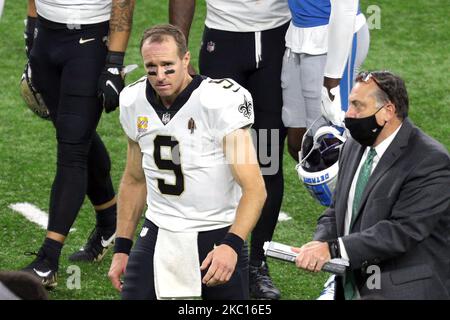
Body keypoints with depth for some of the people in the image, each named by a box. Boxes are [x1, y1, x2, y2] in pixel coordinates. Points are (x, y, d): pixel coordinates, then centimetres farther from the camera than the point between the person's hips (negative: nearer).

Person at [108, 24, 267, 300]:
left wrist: (231, 245, -33)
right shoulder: (135, 103, 1)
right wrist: (122, 248, 14)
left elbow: (254, 189, -20)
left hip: (218, 235, -4)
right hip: (159, 233, 4)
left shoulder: (220, 102, -17)